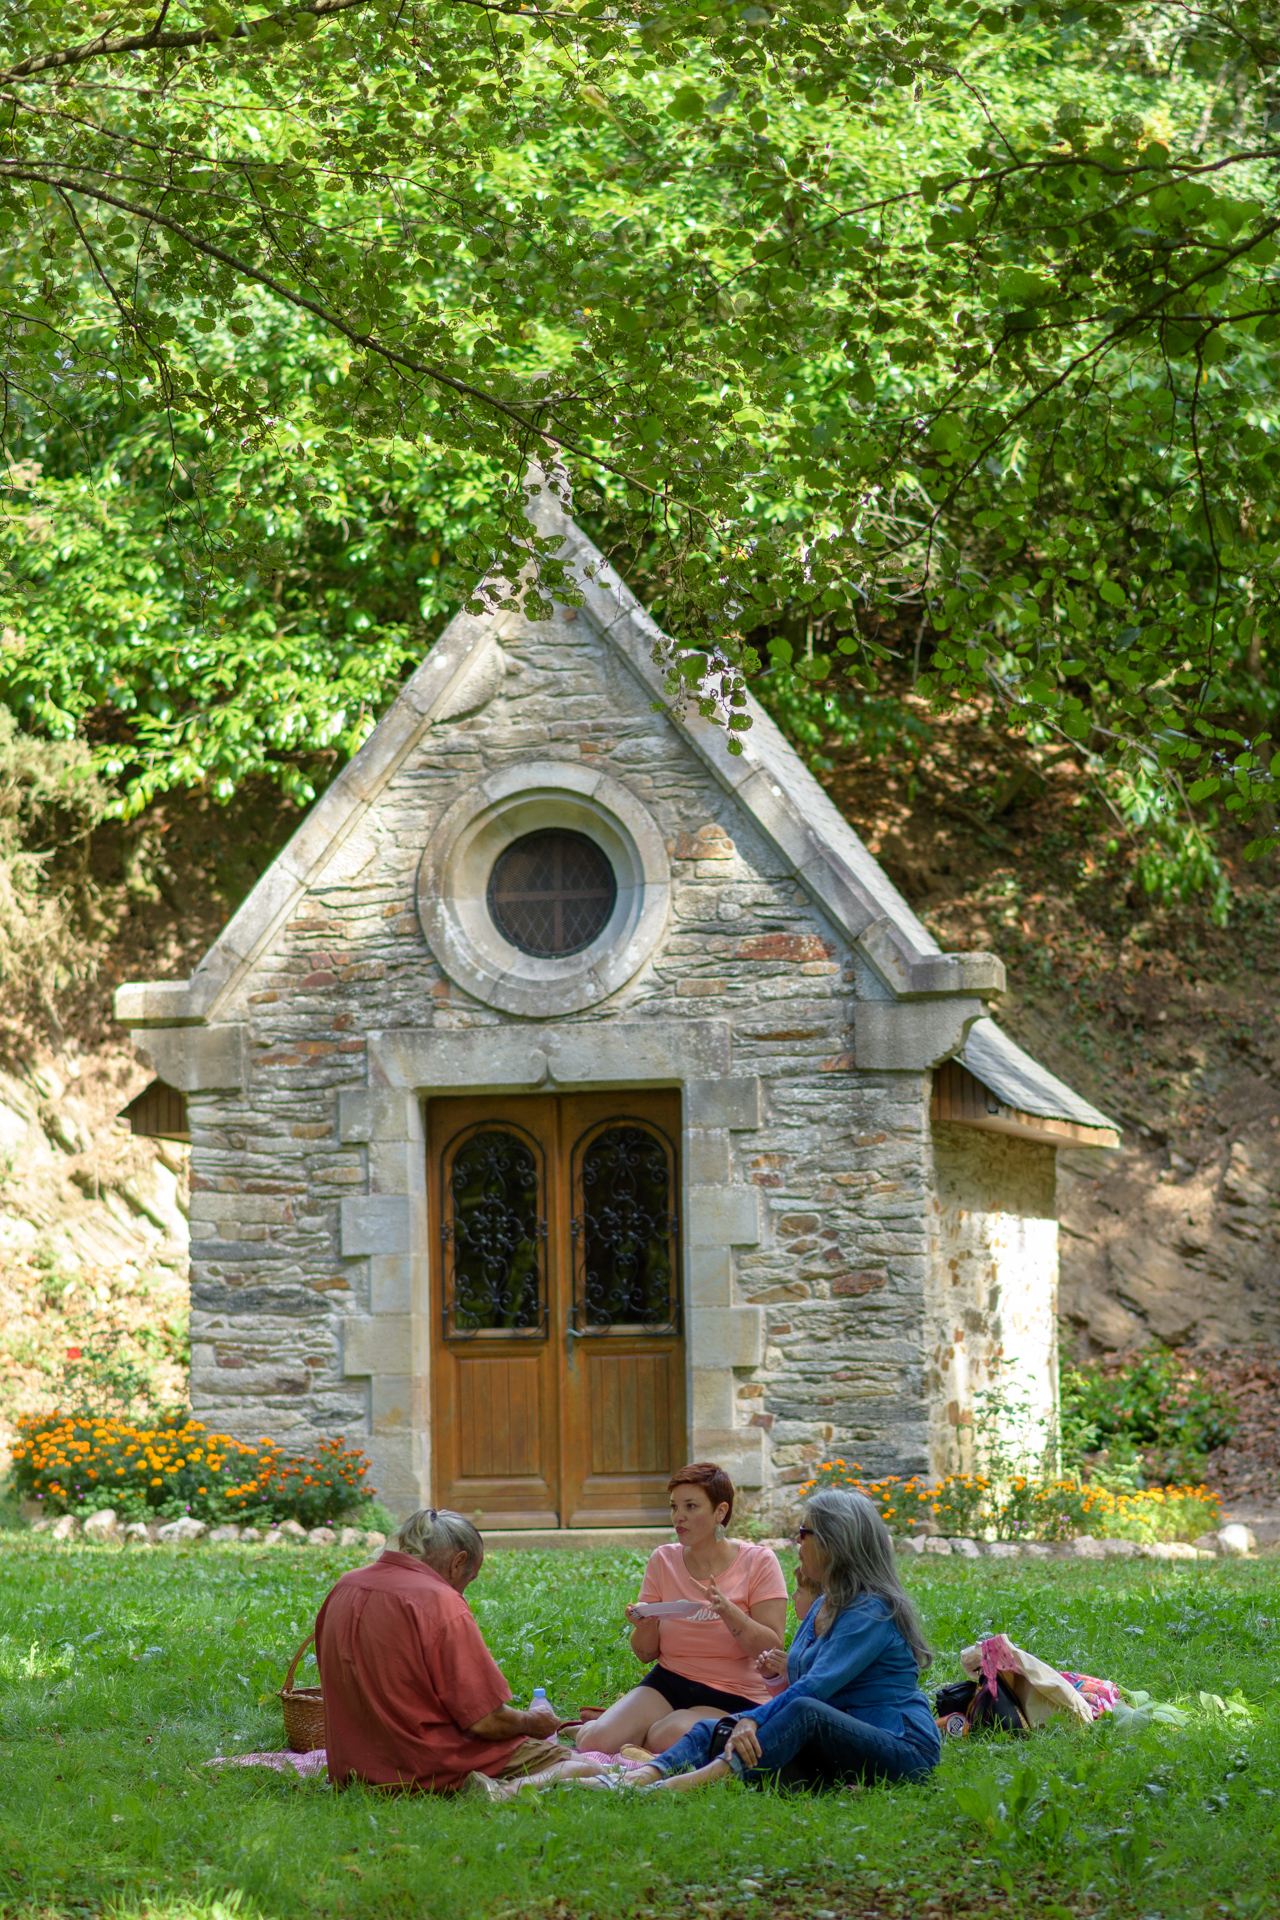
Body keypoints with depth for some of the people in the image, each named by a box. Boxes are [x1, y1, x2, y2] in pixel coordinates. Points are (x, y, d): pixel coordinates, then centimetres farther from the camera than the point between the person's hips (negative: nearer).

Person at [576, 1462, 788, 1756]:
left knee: (666, 1738, -34)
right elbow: (645, 1653, 8)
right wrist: (644, 1625, -15)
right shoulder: (663, 1561, 6)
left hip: (735, 1697, -3)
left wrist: (728, 1611, -27)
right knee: (595, 1741, -22)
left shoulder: (758, 1562, -4)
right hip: (668, 1682, 3)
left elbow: (772, 1649, -12)